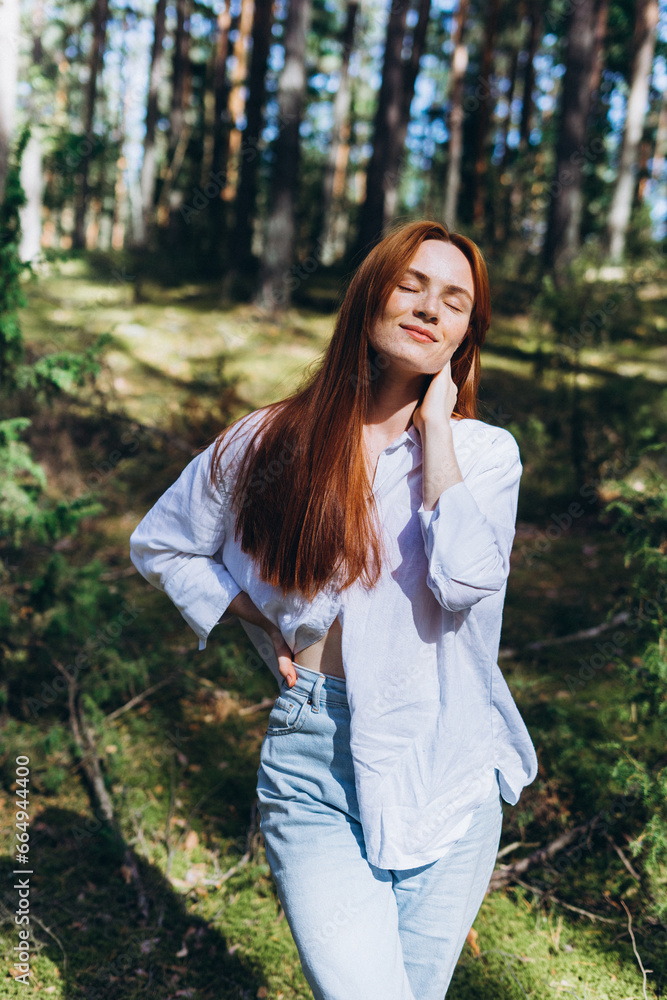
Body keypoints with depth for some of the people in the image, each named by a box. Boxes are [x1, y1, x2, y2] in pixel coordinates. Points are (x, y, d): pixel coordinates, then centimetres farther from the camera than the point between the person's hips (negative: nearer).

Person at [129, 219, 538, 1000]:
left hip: (446, 768, 2)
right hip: (315, 766, -1)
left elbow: (466, 580, -20)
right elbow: (159, 545, 14)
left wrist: (435, 424, -12)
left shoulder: (485, 451, 0)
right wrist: (261, 625, 1)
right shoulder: (271, 442, 0)